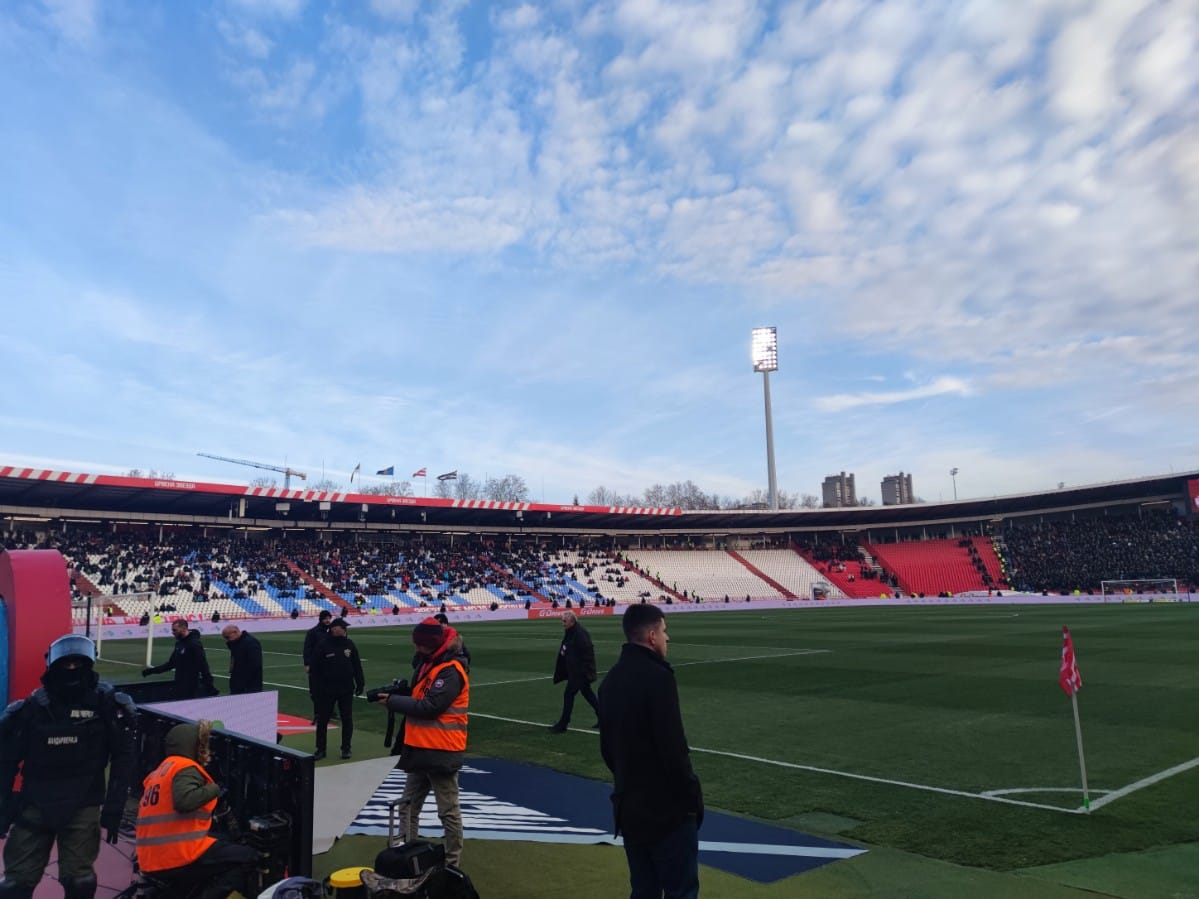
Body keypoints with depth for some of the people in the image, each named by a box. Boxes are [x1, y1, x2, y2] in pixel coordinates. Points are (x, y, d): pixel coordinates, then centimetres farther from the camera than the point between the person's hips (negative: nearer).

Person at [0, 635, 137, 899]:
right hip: (34, 804, 2)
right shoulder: (34, 706, -4)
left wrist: (114, 807, -7)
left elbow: (124, 756, -5)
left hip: (83, 805, -1)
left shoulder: (105, 703, -7)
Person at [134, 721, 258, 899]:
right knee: (247, 858, -7)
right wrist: (213, 789, -12)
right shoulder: (185, 768, -9)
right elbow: (183, 801, -25)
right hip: (180, 859, -10)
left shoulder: (159, 771, 20)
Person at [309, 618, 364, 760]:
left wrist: (360, 683, 4)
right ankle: (320, 749, 18)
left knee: (347, 719, 6)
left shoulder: (349, 644, 3)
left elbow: (357, 665, 7)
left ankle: (346, 748, 17)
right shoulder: (322, 646, -7)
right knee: (322, 720, 6)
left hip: (346, 689, 2)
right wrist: (316, 689, -10)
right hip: (327, 690, -2)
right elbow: (315, 669, -6)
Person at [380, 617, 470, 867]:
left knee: (448, 810, 3)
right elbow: (417, 695, 18)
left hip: (441, 751, -10)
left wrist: (392, 702, -16)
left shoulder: (451, 671, -19)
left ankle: (453, 863, 14)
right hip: (422, 748, 10)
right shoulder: (429, 663, 11)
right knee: (408, 805, 16)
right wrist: (399, 692, -3)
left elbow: (429, 707, -25)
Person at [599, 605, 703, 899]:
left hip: (629, 805, 8)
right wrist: (692, 795, -10)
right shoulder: (658, 677, -19)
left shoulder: (611, 680, 7)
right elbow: (674, 748, -21)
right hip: (667, 806, -8)